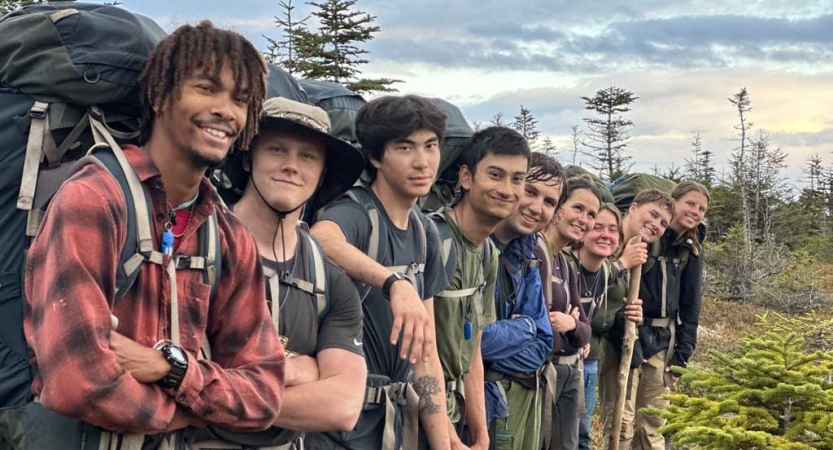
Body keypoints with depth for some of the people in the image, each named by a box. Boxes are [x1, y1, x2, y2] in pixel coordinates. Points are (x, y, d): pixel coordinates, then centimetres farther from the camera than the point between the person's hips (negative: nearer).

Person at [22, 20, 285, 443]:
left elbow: (263, 395, 2)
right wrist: (191, 410, -8)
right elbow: (79, 383, -23)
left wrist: (170, 366, -14)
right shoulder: (92, 199, -15)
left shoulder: (234, 241, 2)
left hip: (170, 439, 3)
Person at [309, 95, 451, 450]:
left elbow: (426, 351, 7)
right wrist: (396, 283, -53)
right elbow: (320, 240, -41)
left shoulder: (425, 232, 6)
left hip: (398, 419, 7)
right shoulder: (354, 211, -15)